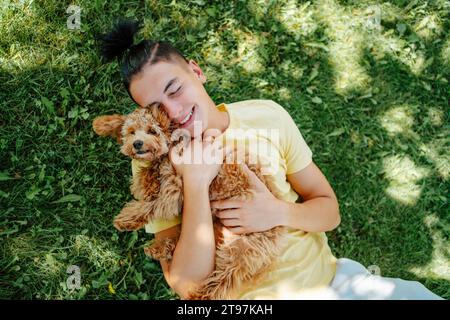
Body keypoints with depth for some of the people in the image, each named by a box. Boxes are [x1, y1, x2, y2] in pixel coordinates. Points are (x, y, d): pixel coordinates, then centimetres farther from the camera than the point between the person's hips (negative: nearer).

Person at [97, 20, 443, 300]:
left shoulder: (266, 115, -4)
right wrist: (196, 184, -26)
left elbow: (330, 210, 1)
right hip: (250, 295, -2)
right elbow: (188, 286, -17)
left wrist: (279, 212, -19)